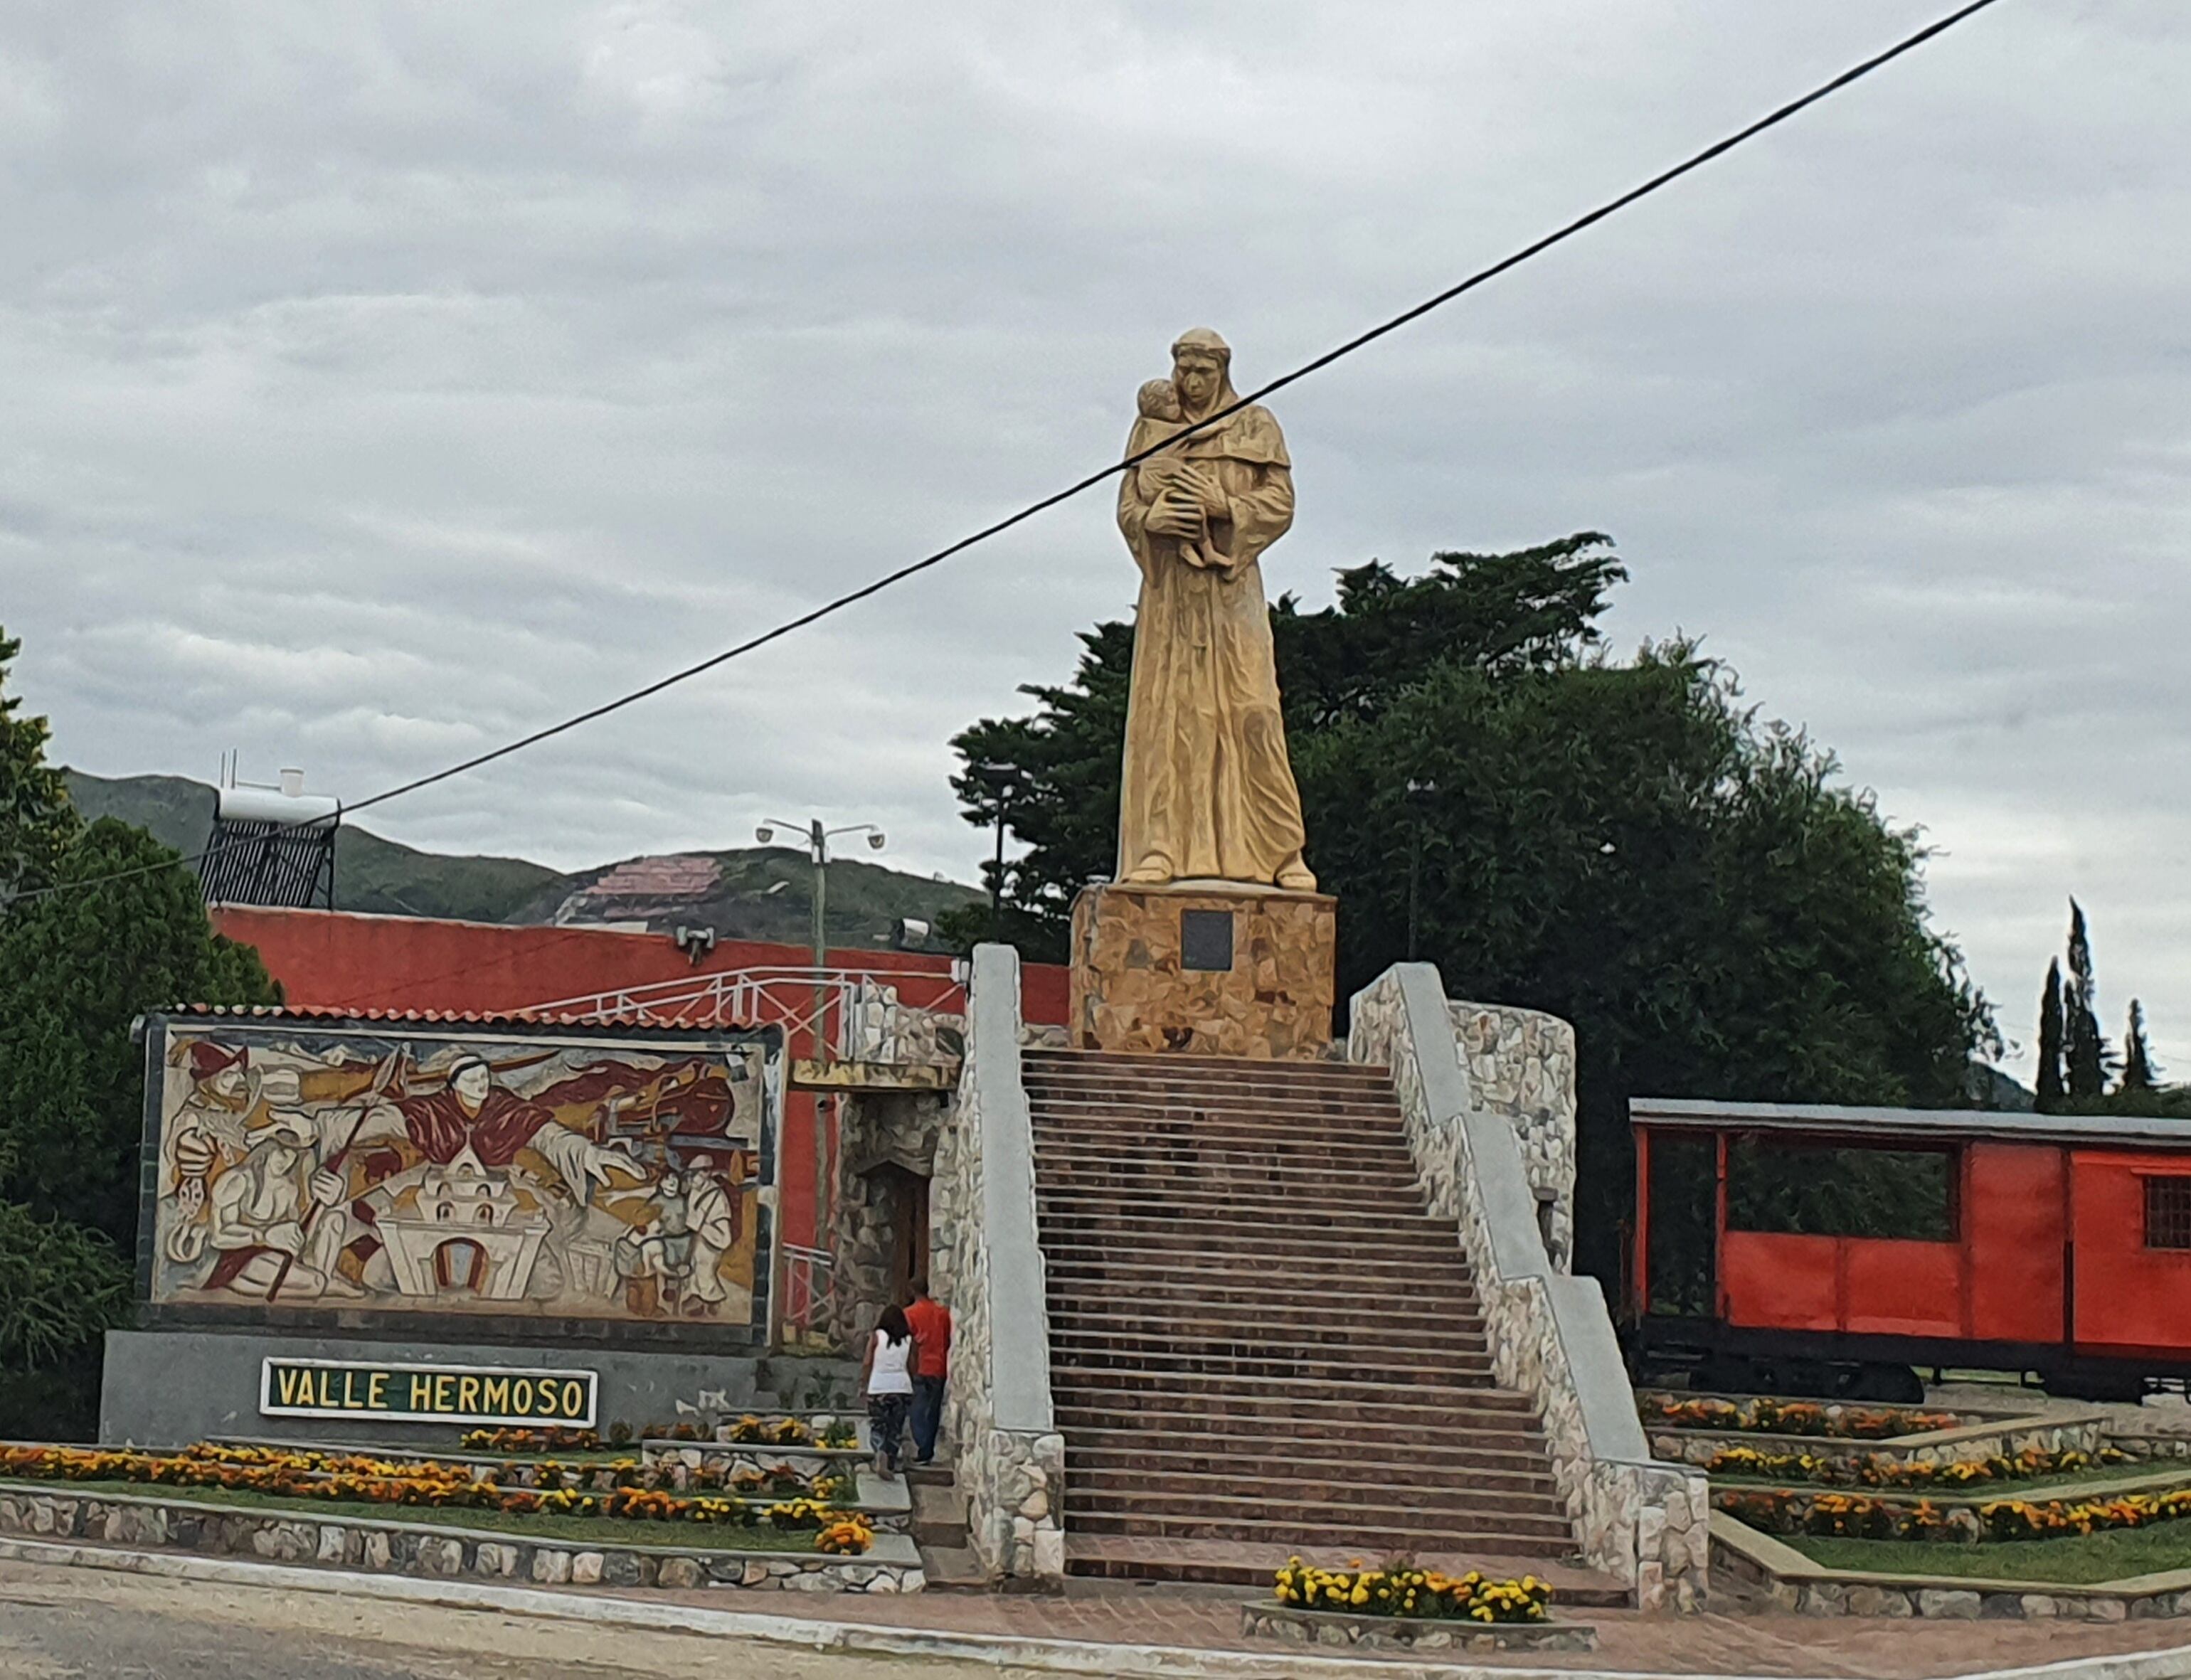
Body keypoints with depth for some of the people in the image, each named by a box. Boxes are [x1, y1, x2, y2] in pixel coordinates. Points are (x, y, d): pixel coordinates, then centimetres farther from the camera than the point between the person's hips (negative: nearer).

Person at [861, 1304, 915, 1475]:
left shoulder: (877, 1337, -3)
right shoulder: (908, 1340, 3)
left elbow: (867, 1363, -3)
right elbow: (912, 1367, 5)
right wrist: (909, 1384, 21)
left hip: (878, 1387, -2)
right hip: (902, 1387, 2)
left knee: (878, 1426, 5)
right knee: (896, 1428, 10)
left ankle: (881, 1453, -22)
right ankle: (892, 1466, 10)